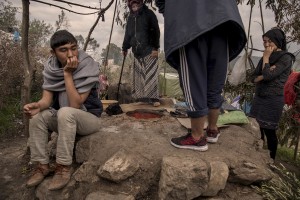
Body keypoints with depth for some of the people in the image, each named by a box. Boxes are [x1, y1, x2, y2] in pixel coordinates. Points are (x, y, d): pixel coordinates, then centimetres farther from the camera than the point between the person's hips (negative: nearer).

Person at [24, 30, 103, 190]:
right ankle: (42, 165, -7)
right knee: (37, 116, -18)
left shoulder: (88, 67, -21)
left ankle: (64, 167, -22)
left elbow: (75, 105, -27)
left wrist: (67, 74, -30)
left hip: (88, 117, -5)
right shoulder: (51, 67, -5)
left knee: (65, 112, -34)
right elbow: (47, 98, -10)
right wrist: (37, 105, -33)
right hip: (64, 119, 6)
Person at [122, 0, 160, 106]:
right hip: (137, 51, 6)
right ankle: (140, 97, 11)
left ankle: (154, 98, -5)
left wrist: (155, 48, -15)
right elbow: (128, 34, 23)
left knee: (150, 75, -8)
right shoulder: (130, 18, 15)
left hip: (149, 50, -6)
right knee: (138, 75, 5)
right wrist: (125, 48, 24)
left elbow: (156, 31, -8)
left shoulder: (149, 14, -2)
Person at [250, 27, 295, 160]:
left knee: (269, 131, 1)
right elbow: (254, 78, 8)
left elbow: (268, 75, -20)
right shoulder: (266, 57, 13)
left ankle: (271, 160, 17)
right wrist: (264, 75, -12)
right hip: (259, 97, 6)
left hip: (273, 100, -6)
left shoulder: (286, 58, -8)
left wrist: (266, 58, -8)